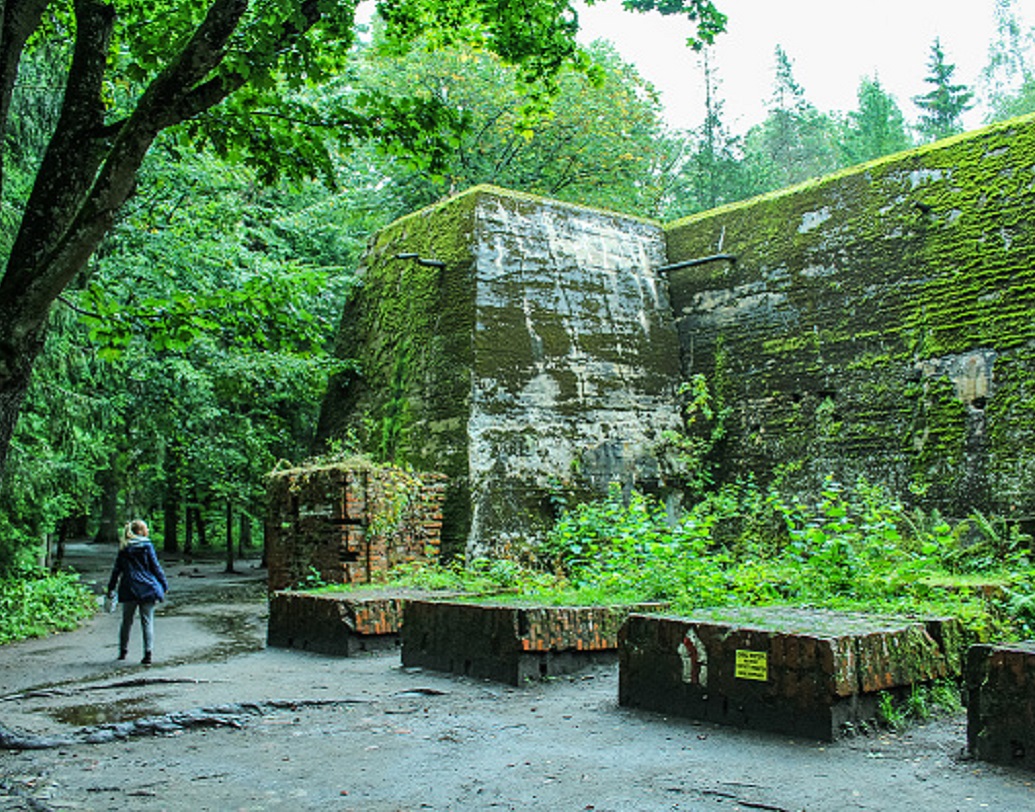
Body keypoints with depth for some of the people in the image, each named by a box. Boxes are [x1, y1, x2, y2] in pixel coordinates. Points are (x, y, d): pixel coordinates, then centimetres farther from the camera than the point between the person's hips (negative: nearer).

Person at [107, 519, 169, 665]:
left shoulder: (123, 548, 8)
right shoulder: (146, 546, -3)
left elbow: (116, 569, 11)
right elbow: (155, 567, -2)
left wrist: (111, 587, 17)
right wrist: (164, 585, 4)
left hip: (129, 590, 3)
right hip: (147, 588, -3)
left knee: (126, 621, 16)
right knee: (147, 622, -2)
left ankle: (123, 651, 25)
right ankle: (148, 654, -8)